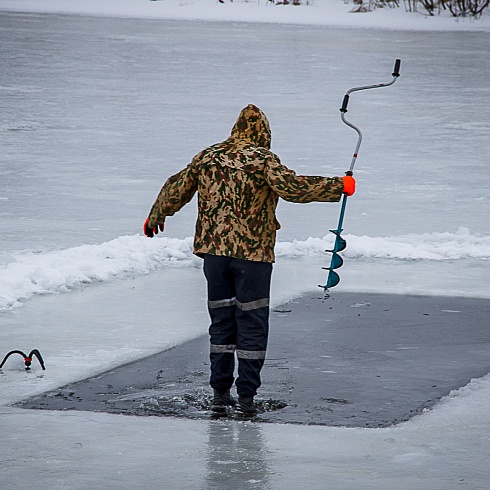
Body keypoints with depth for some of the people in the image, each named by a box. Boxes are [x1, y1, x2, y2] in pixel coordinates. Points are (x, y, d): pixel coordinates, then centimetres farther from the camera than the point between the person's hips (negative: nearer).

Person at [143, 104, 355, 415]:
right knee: (252, 324, 2)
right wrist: (339, 186, -15)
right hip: (253, 251, -4)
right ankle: (247, 396, 0)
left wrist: (156, 217, 35)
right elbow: (290, 187, -21)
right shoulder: (263, 159, -8)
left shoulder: (208, 157, 8)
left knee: (221, 322, 13)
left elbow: (177, 190, 17)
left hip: (214, 249, 5)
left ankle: (221, 393, 13)